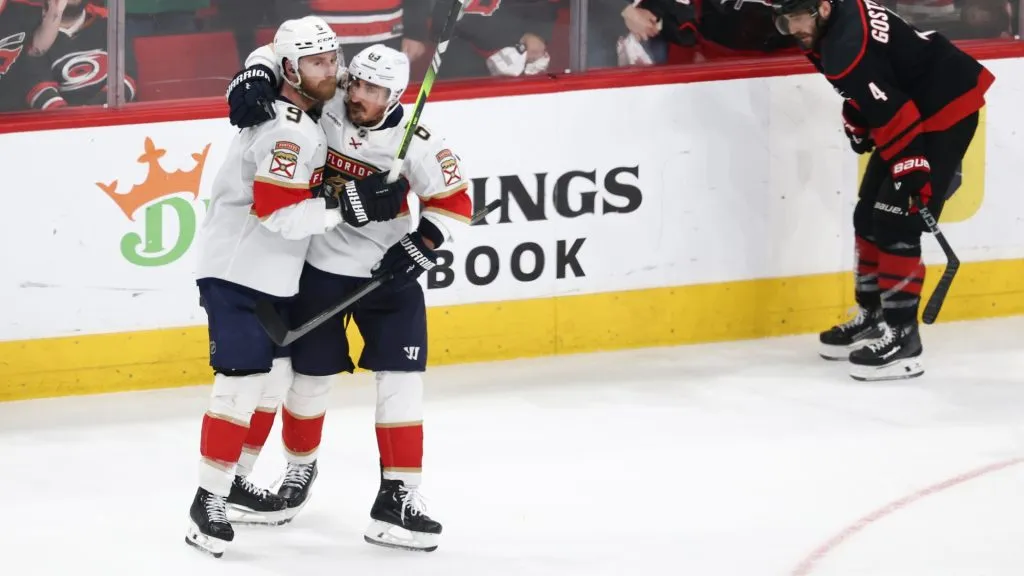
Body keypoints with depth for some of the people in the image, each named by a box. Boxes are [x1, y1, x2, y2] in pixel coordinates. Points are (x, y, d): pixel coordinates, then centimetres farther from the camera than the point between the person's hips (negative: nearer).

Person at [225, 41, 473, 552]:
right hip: (318, 267, 1)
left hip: (386, 275, -1)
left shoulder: (417, 145, -17)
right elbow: (278, 55, -4)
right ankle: (299, 467, 37)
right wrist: (256, 80, -25)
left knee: (400, 382, -7)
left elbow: (454, 203, -10)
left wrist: (419, 248, -20)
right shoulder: (323, 108, -13)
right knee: (308, 376, 11)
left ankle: (398, 497, -4)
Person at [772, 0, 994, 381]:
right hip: (914, 104, 11)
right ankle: (872, 317, 28)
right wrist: (855, 123, 20)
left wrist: (915, 176, -33)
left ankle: (900, 338, -12)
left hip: (948, 107, -11)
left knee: (896, 223, -15)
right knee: (869, 216, 15)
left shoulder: (846, 48, -29)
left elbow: (895, 115, -32)